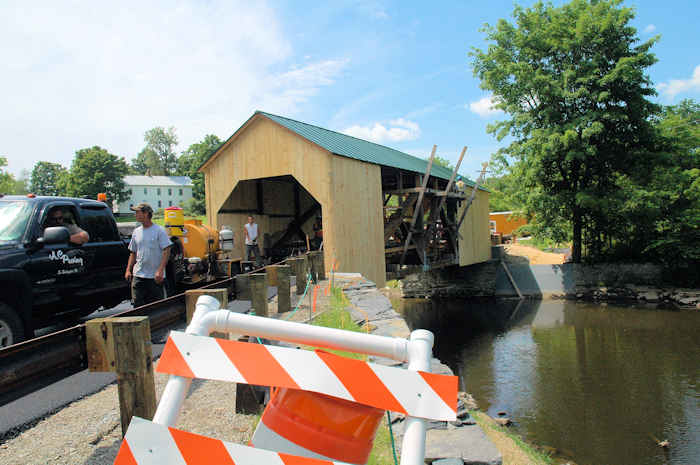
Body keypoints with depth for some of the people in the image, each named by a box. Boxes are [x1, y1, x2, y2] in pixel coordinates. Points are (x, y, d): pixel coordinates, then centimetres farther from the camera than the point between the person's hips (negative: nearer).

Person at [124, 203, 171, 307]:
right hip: (138, 276, 5)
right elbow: (133, 253, 19)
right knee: (138, 305, 2)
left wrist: (160, 270, -18)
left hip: (155, 277, -5)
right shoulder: (136, 232, 12)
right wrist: (128, 270, 9)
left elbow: (166, 251, -10)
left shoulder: (159, 231, -5)